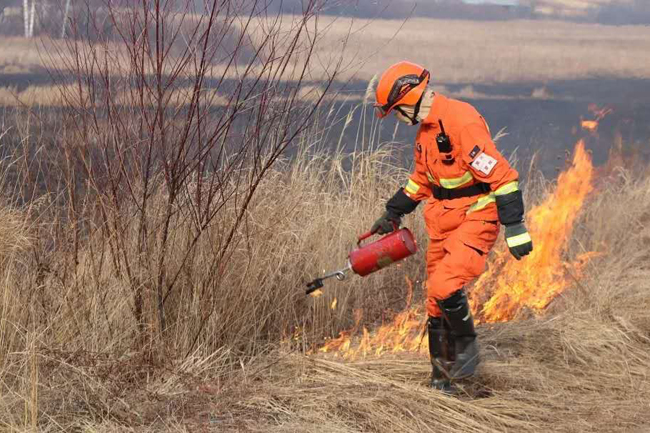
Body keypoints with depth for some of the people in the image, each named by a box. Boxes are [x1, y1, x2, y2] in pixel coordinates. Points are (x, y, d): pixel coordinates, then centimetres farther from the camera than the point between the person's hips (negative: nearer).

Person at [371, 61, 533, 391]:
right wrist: (392, 214, 29)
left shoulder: (462, 121, -22)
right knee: (436, 301, 10)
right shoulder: (426, 129, 10)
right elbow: (421, 178, 27)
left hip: (475, 220, -9)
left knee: (444, 288, -22)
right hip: (442, 223, 9)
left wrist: (515, 227, -27)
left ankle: (467, 349, 4)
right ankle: (442, 377, 23)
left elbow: (500, 175, -25)